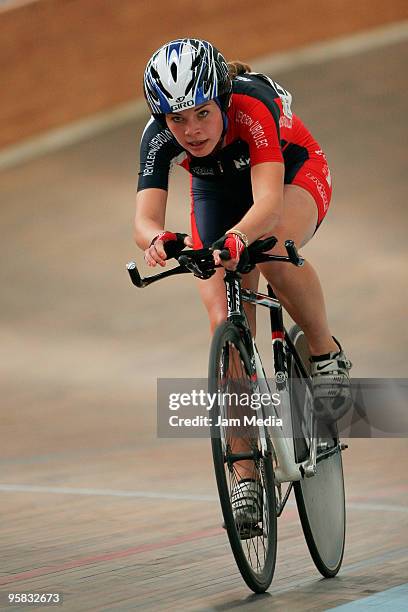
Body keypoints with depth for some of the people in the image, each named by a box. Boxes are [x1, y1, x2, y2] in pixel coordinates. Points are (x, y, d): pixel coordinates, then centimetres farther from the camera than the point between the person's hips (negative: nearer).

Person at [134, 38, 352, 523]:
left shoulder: (251, 105, -39)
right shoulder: (159, 137, -29)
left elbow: (269, 202, -50)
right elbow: (144, 219, -39)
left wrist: (236, 239, -71)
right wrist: (158, 240, -63)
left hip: (294, 176, -3)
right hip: (218, 193, 3)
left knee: (272, 247, -39)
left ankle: (326, 353, -12)